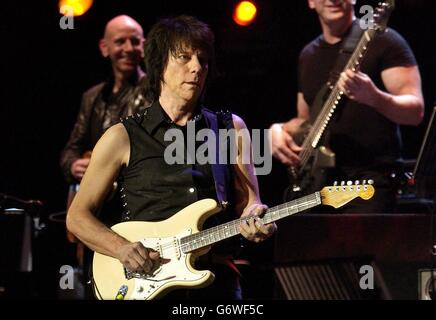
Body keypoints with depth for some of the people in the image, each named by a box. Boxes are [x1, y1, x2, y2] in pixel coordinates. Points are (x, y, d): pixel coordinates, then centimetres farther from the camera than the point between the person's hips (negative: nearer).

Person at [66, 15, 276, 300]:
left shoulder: (231, 129, 14)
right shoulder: (123, 138, 7)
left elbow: (247, 203, 13)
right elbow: (77, 217, 9)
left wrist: (255, 219, -10)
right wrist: (121, 249, -8)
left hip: (217, 279, 2)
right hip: (145, 283, -2)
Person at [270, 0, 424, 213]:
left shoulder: (382, 41, -3)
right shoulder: (309, 55, 17)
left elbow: (415, 111, -11)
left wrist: (373, 97, -30)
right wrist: (280, 130, 5)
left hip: (370, 179, -6)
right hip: (318, 180, 6)